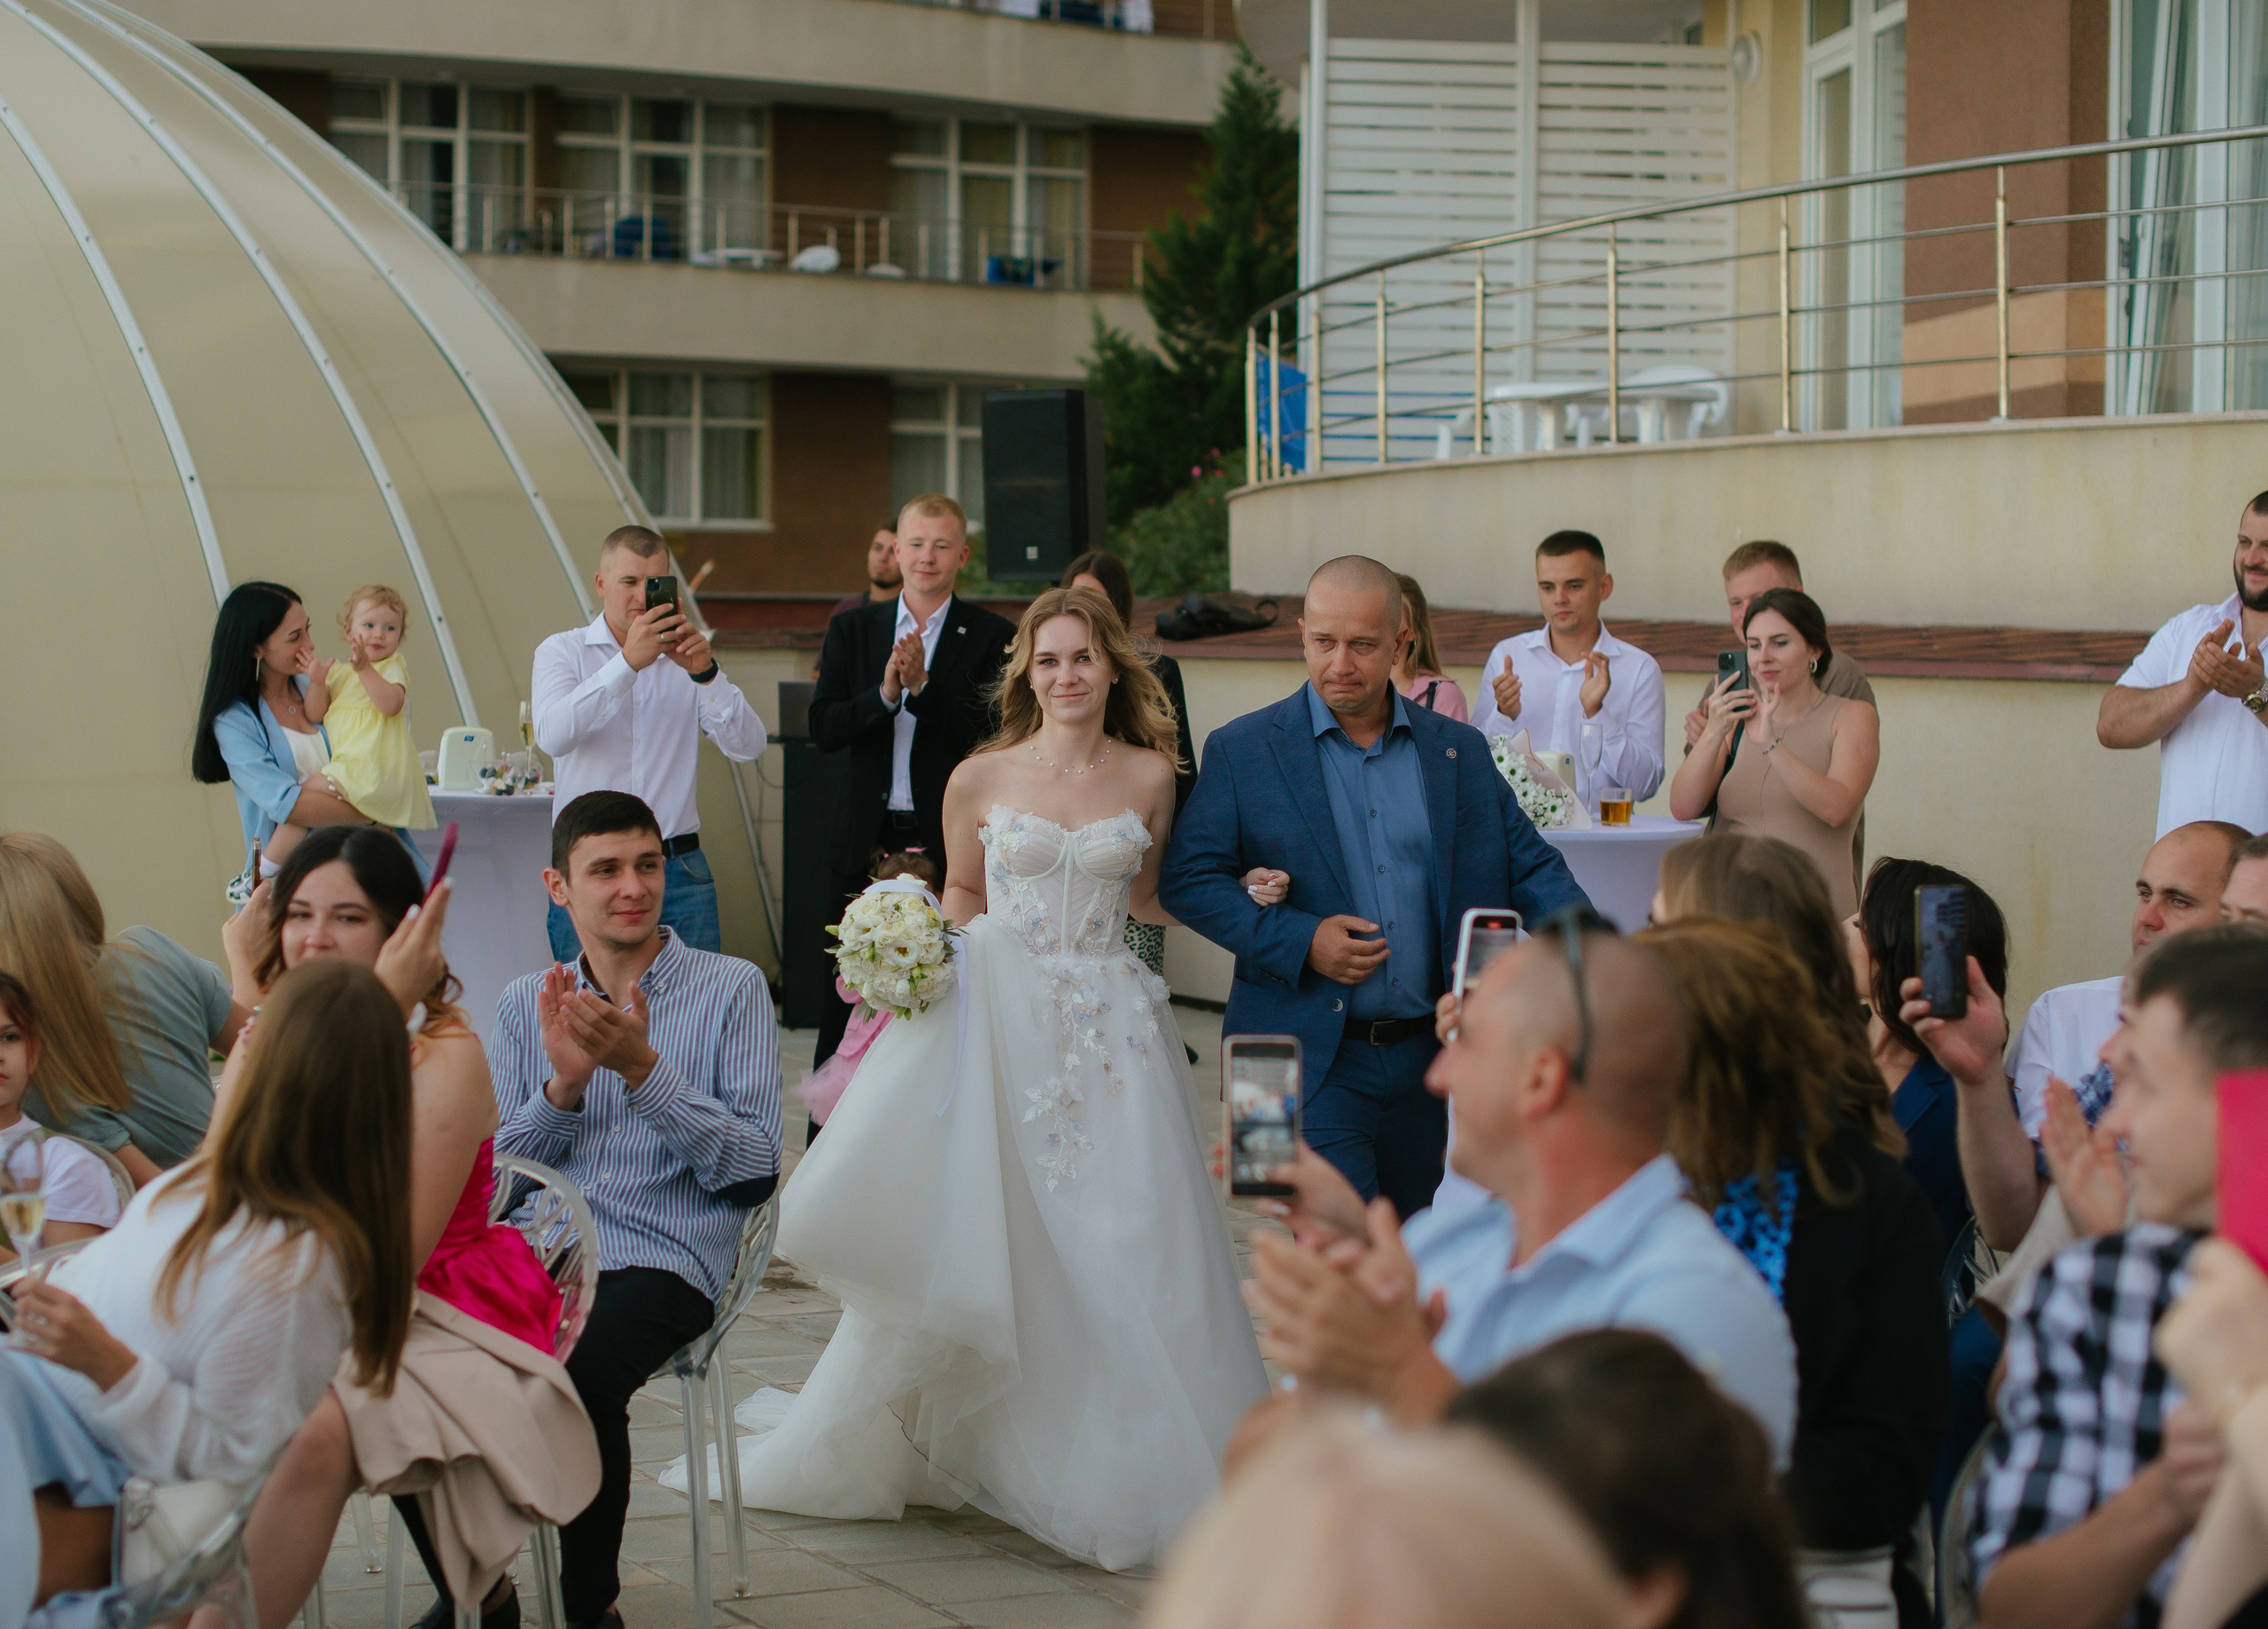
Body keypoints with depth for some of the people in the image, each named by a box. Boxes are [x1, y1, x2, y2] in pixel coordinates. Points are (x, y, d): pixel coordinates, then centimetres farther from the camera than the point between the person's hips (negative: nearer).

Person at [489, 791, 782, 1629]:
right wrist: (564, 1082, -7)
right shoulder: (525, 1005, 16)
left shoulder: (731, 989, 5)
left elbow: (753, 1171, -3)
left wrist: (643, 1068, -13)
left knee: (575, 1376, -35)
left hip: (660, 1263, -3)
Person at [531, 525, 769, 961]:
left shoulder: (683, 657, 12)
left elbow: (748, 747, 0)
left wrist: (706, 673, -16)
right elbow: (553, 736, -15)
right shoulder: (563, 651, 7)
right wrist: (627, 662, -24)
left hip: (680, 872, 2)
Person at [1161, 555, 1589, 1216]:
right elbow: (1187, 880, -2)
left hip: (1427, 1060, 4)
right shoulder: (1242, 751, 0)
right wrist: (1299, 940, -15)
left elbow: (1531, 867, 9)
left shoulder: (1461, 752, 9)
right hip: (1312, 1062, -4)